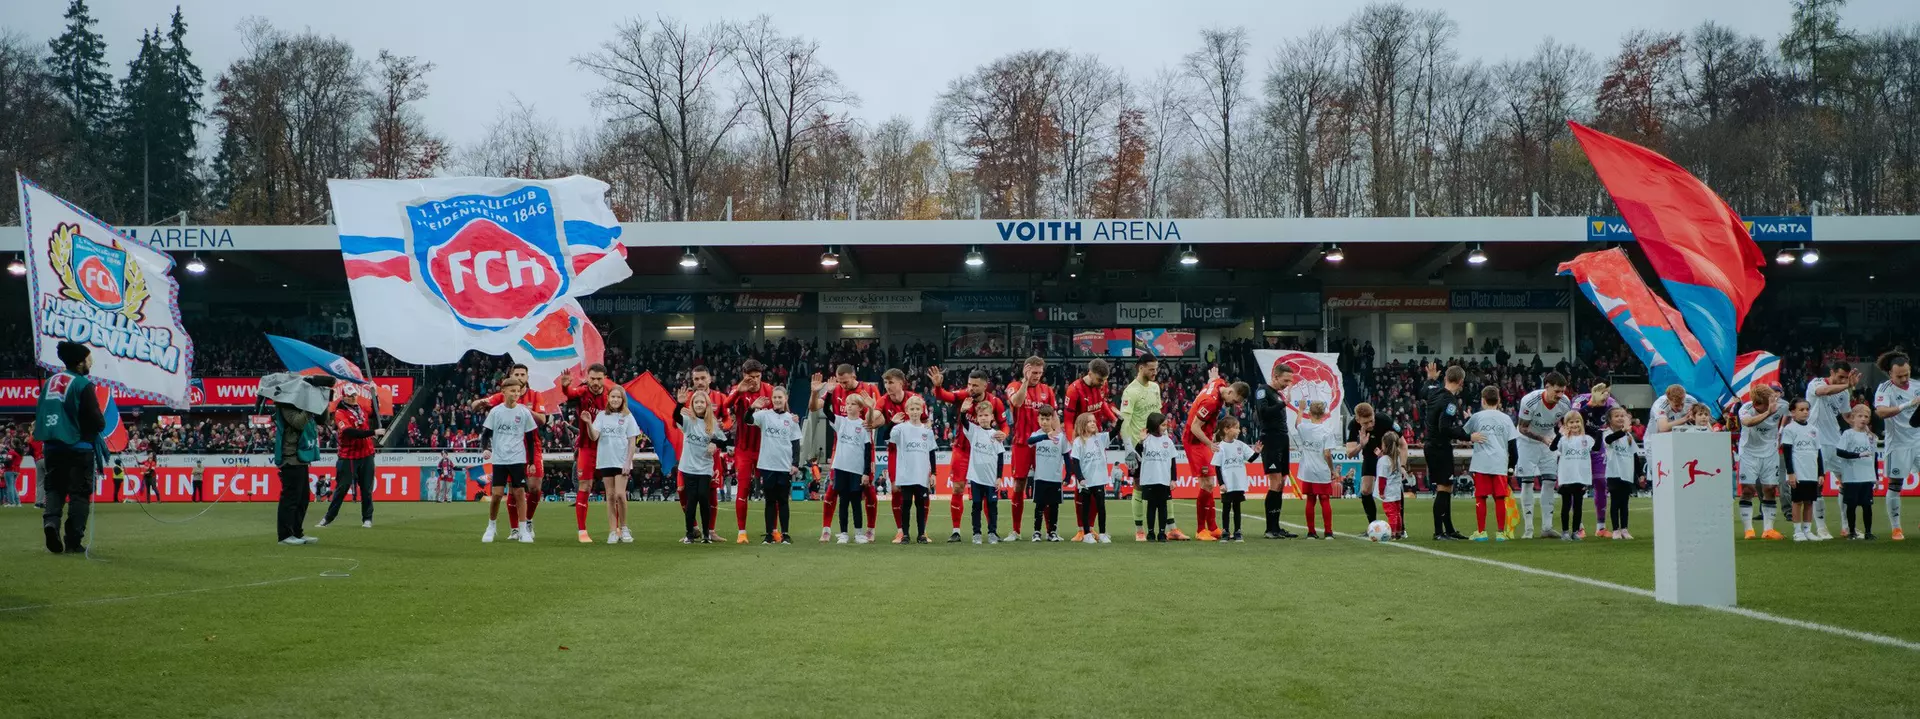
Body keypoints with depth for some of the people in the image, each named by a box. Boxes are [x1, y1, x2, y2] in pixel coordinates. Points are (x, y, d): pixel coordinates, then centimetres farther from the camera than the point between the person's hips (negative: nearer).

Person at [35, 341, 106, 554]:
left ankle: (51, 520, -11)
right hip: (79, 447, -5)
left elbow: (39, 415, 15)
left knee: (54, 487, 16)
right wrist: (100, 425, 6)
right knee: (79, 493, 2)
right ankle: (73, 542, 1)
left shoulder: (50, 382, 9)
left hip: (52, 446, 6)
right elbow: (97, 422, -15)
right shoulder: (83, 384, -12)